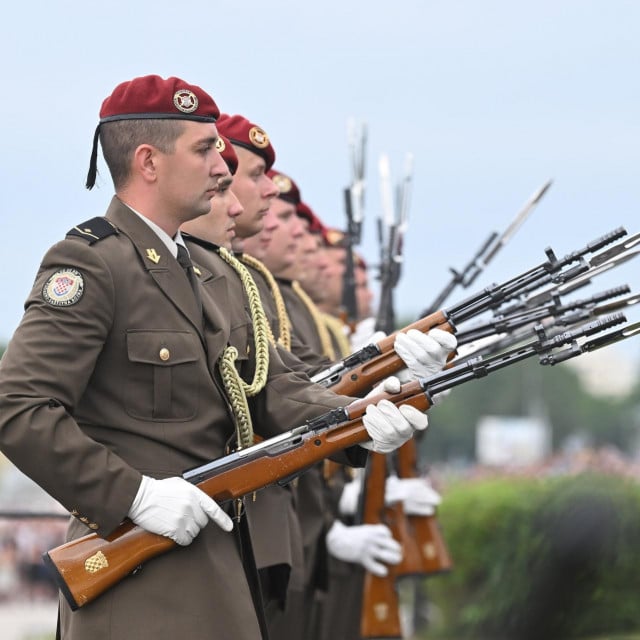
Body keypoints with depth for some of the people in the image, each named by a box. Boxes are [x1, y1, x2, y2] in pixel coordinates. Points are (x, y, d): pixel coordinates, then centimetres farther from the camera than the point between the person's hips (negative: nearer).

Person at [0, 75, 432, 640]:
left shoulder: (205, 273, 17)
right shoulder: (88, 264, -12)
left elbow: (270, 385, 14)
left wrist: (357, 420, -5)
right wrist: (134, 494, -22)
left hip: (218, 563, 9)